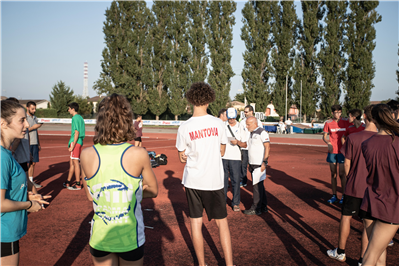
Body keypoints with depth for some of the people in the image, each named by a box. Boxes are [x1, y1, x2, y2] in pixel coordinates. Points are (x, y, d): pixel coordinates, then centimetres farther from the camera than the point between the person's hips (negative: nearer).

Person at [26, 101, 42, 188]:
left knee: (33, 162, 8)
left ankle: (31, 180, 16)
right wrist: (33, 127, -18)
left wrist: (39, 144, 18)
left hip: (34, 144, 7)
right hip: (27, 144, -6)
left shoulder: (35, 118, 16)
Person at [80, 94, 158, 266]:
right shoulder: (139, 154, -18)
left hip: (100, 237, 2)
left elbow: (90, 196, 0)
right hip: (130, 237, -1)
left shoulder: (87, 155, -13)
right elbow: (153, 191, -3)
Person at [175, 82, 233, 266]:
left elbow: (182, 158, 1)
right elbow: (222, 151, 6)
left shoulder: (184, 128, -9)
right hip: (215, 181, 1)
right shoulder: (218, 124, -5)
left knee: (195, 223, 12)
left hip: (193, 181, -1)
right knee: (222, 223, 13)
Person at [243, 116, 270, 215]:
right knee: (259, 186, 13)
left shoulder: (262, 132, -11)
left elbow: (267, 147, -17)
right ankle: (263, 207, 21)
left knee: (257, 186, -5)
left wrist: (264, 162, -23)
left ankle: (256, 209, 2)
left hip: (259, 164, -9)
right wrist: (250, 164, 19)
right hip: (253, 164, 9)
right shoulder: (252, 133, 17)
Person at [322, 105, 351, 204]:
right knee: (333, 174, 9)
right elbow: (324, 136, 3)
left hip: (342, 151, -2)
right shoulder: (328, 123, 1)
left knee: (342, 174, -2)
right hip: (332, 151, 2)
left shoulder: (346, 122, -2)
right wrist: (328, 143, -17)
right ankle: (334, 195, 19)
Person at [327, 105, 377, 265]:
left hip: (354, 187, -1)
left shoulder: (353, 138, -13)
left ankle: (340, 252, 29)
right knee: (368, 224, 11)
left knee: (346, 218, 16)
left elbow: (347, 164, -6)